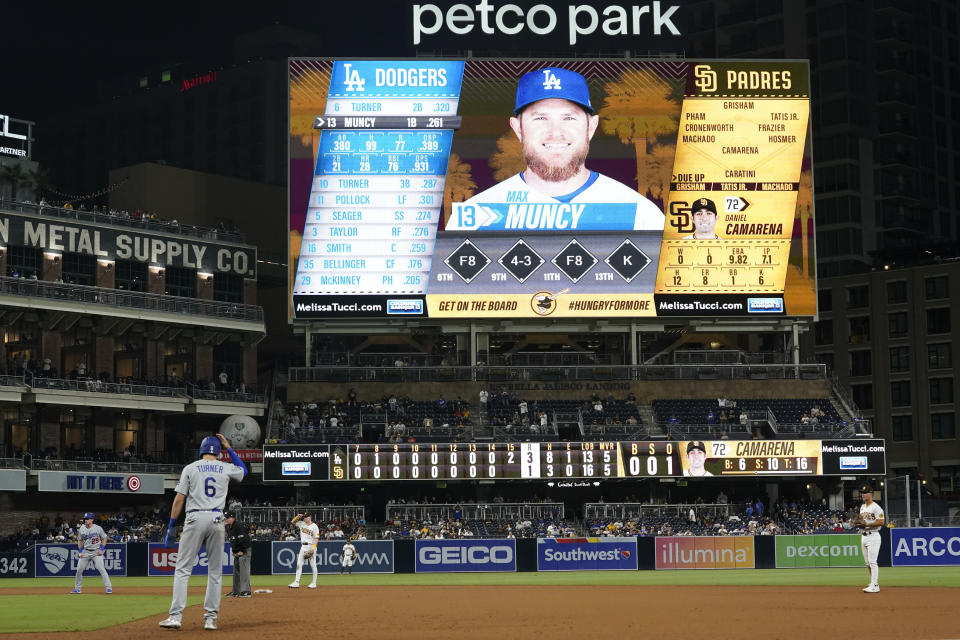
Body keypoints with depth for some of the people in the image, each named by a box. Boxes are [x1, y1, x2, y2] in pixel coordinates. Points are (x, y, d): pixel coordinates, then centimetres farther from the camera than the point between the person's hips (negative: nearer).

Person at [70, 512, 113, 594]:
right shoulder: (82, 529, 3)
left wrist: (101, 549, -9)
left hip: (96, 552, -4)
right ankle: (77, 589, 14)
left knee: (101, 569, -15)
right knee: (79, 569, 1)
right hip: (86, 552, 4)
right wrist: (81, 551, 5)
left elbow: (104, 538, 2)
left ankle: (109, 587, -12)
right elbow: (79, 540, 15)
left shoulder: (98, 528, -7)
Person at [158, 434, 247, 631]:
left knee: (183, 569, -1)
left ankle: (175, 616, -11)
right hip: (217, 520, 2)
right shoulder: (226, 468, 8)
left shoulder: (190, 468, 3)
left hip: (195, 519, -2)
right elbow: (243, 470, 32)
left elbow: (179, 499, 0)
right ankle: (211, 618, 5)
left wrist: (171, 526, 4)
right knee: (215, 572, 9)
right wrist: (229, 448, 27)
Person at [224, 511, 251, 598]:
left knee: (244, 570, -13)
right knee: (236, 571, 14)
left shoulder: (239, 526, -18)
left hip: (244, 552, -10)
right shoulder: (228, 528, 11)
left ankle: (246, 591, -15)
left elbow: (244, 539, -23)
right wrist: (233, 551, 15)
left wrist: (242, 551, -20)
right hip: (236, 553, 10)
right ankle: (236, 591, 21)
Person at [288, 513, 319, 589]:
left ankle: (314, 583, 5)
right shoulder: (302, 524, 11)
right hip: (303, 547, 6)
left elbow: (316, 538, -12)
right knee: (299, 564, -1)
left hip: (311, 546, -6)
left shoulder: (314, 526, -7)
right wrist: (298, 516, -1)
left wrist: (313, 548, -21)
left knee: (313, 565, -2)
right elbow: (293, 521, 18)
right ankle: (296, 582, -3)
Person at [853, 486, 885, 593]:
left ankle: (874, 585, -12)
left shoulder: (876, 507, -10)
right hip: (863, 536, 9)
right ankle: (874, 582, 21)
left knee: (872, 561, -12)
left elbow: (881, 522, -17)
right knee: (867, 562, 12)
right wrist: (856, 523, 4)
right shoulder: (862, 507, 17)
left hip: (873, 536, -9)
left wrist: (866, 524, -20)